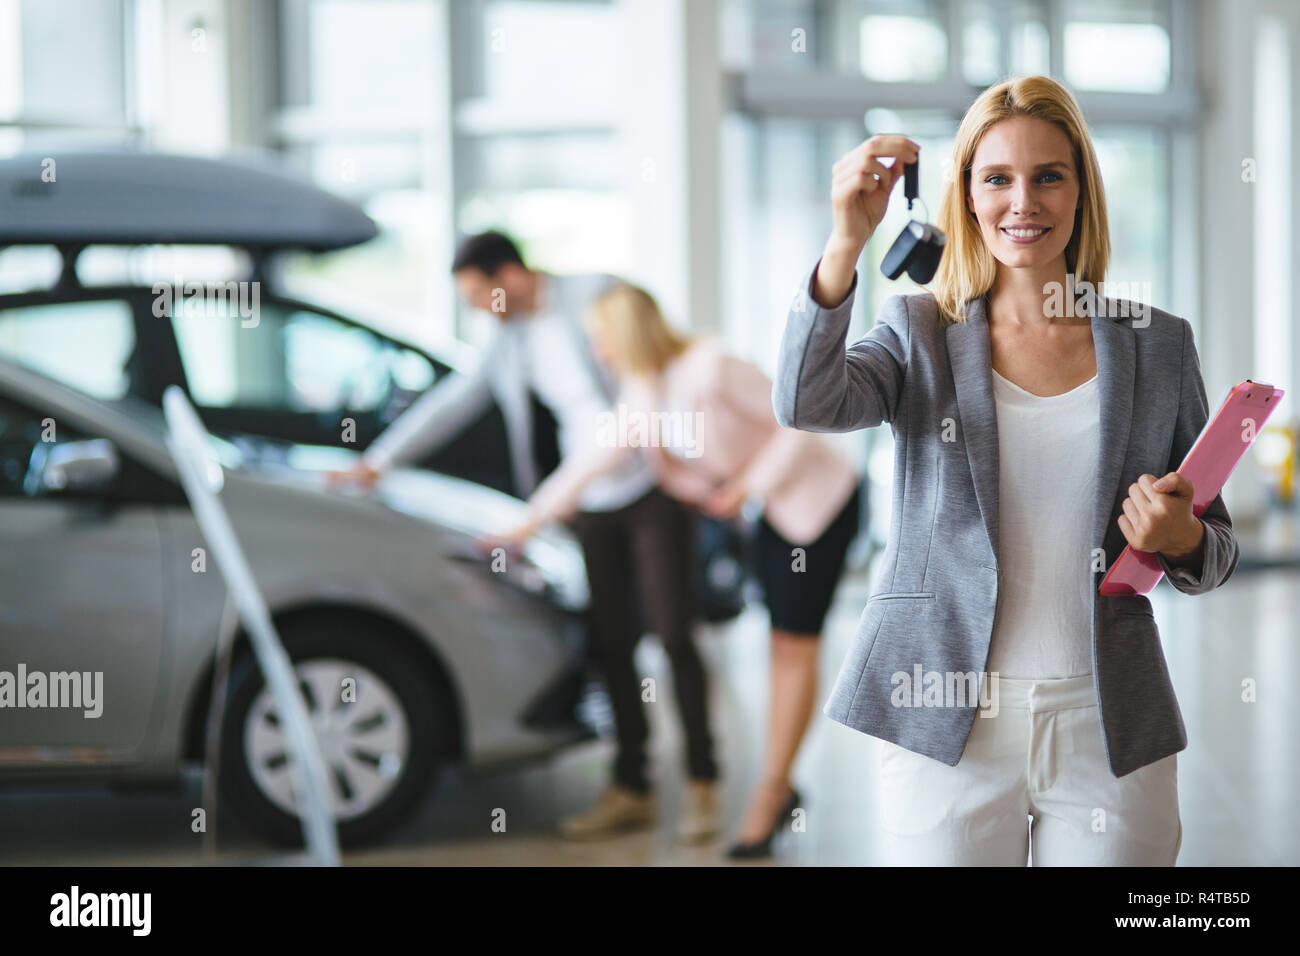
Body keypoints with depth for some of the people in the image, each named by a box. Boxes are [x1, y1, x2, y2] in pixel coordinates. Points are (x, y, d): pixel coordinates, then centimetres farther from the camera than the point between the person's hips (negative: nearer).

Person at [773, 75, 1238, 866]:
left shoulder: (1158, 345, 6)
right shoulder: (920, 332, 4)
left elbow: (1215, 554, 11)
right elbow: (807, 403, -18)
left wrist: (1182, 540, -12)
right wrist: (846, 244, -30)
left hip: (1110, 735, 1)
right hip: (946, 731, -1)